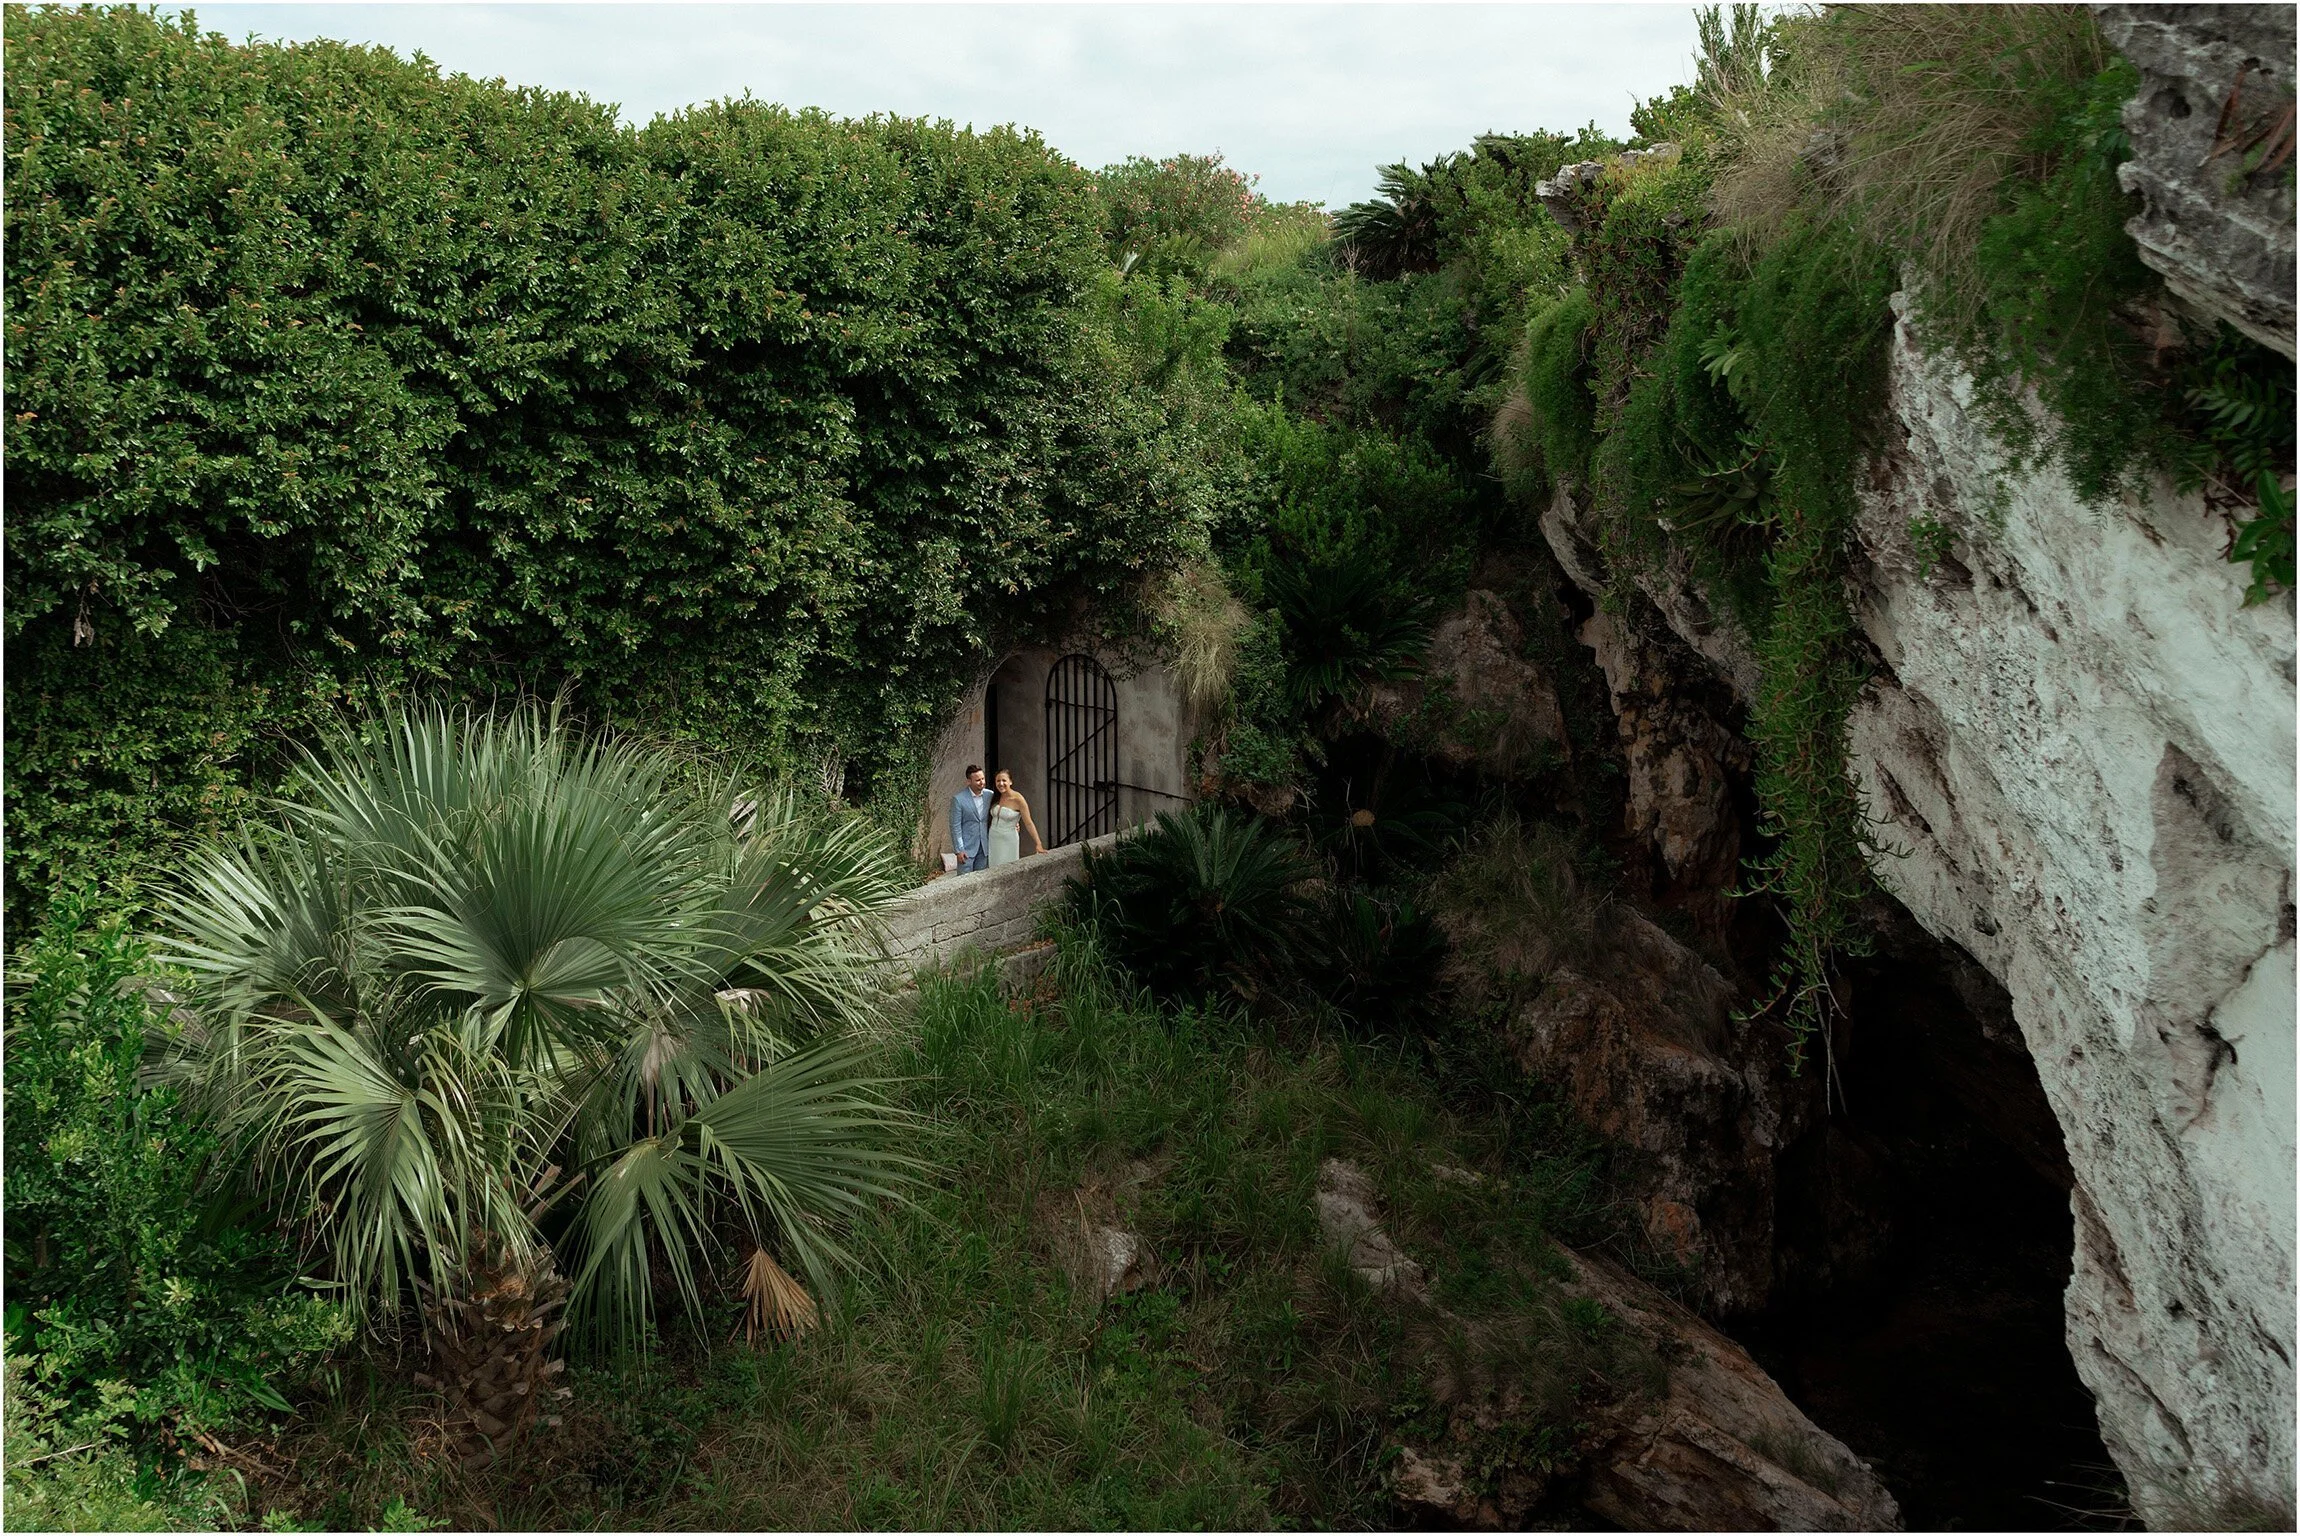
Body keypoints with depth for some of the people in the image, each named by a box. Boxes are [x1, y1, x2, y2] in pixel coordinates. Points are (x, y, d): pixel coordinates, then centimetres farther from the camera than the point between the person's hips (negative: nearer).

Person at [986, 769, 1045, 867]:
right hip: (993, 838, 6)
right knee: (995, 869, 7)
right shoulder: (996, 797, 1)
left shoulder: (1017, 799, -16)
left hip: (1009, 840, -6)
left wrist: (1038, 844, -19)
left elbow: (1028, 823, -16)